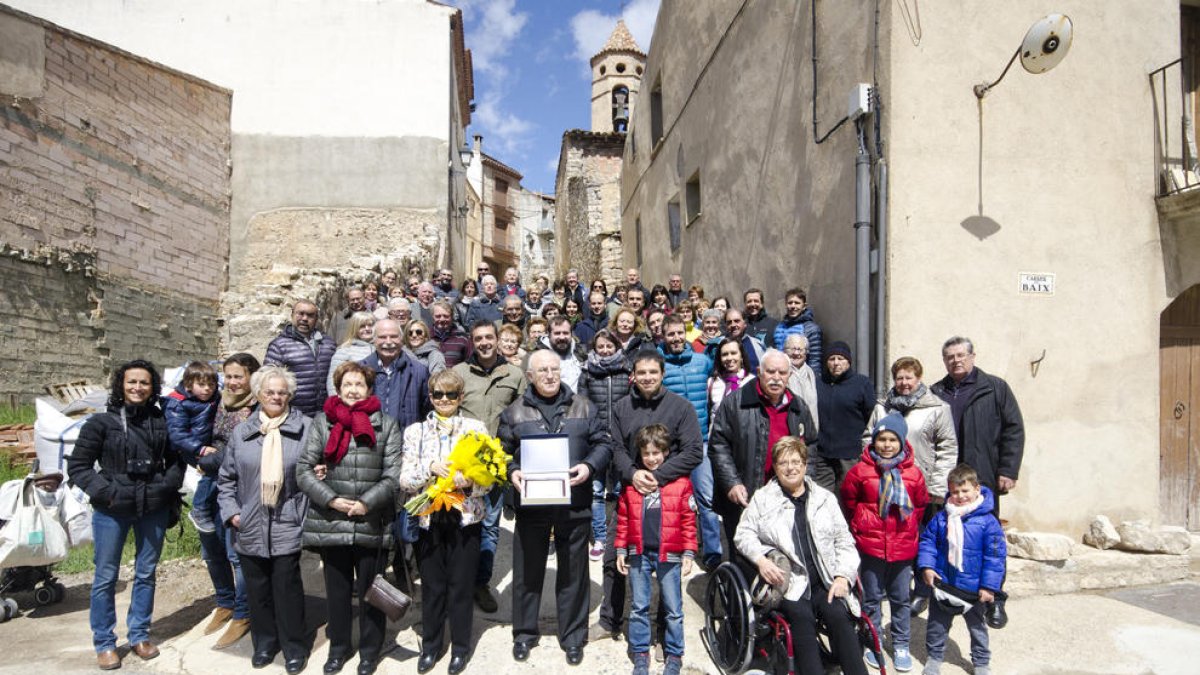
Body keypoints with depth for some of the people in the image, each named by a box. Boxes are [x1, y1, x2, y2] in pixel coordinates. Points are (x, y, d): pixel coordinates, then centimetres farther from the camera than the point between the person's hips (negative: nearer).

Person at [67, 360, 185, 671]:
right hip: (111, 511, -2)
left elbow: (177, 460, 10)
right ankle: (104, 643, 23)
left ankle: (139, 635, 28)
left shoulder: (162, 421, 0)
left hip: (154, 509, 2)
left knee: (146, 574, 12)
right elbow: (77, 465, -2)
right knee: (105, 577, 7)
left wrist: (168, 486, -5)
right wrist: (104, 491, -13)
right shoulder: (101, 422, -6)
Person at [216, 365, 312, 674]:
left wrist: (308, 513, -7)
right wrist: (231, 512, 3)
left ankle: (294, 647, 19)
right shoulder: (242, 432, 6)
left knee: (287, 587, 3)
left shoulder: (305, 428, -4)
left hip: (288, 527, -3)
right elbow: (226, 478, 13)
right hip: (250, 528, 4)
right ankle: (264, 642, 32)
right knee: (257, 588, 14)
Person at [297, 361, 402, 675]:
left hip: (372, 525, -1)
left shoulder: (386, 424, 1)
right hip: (330, 523, 1)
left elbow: (394, 475, -4)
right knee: (337, 590, 17)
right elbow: (303, 469, 0)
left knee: (370, 591, 12)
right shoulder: (322, 421, 3)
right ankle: (339, 645, 37)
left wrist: (366, 503, -15)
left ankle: (370, 649, 32)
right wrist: (331, 499, -12)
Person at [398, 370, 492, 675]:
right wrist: (430, 467, -19)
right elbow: (404, 480, -2)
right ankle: (431, 645, 33)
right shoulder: (415, 431, 4)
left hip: (466, 518, -1)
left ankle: (460, 647, 28)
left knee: (461, 586, 8)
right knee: (432, 587, 11)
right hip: (429, 519, 1)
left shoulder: (476, 428, 0)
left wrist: (470, 483, -23)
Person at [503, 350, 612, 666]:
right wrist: (512, 472, -14)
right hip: (531, 503, 0)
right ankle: (524, 634, 30)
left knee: (573, 573, 10)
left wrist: (589, 466, -13)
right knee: (527, 571, 12)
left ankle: (573, 637, 27)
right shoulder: (514, 412, 5)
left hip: (574, 504, 0)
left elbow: (602, 444, 4)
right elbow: (503, 451, 5)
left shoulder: (583, 407, 5)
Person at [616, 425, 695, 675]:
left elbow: (688, 520, -2)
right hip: (638, 553, 2)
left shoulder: (681, 482, -4)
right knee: (639, 607, 12)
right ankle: (641, 654, 26)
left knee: (673, 609, 9)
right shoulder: (631, 482, 2)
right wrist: (621, 550, 5)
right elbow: (623, 518, 6)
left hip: (669, 555, -2)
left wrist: (688, 553, -4)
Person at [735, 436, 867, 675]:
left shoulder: (825, 498, 16)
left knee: (839, 616, -25)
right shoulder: (762, 498, 8)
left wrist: (843, 576, 0)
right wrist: (760, 559, -13)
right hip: (786, 580, -2)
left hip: (824, 582, 3)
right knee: (802, 617, -29)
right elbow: (744, 533, 6)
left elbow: (844, 541, 15)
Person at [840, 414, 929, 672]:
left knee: (901, 598, 14)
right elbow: (849, 500, 5)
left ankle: (901, 645, 30)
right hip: (871, 544, -2)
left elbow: (921, 504, 14)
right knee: (872, 597, 11)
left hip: (903, 545, 2)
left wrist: (908, 526, 13)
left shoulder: (913, 473, -3)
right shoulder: (861, 470, -9)